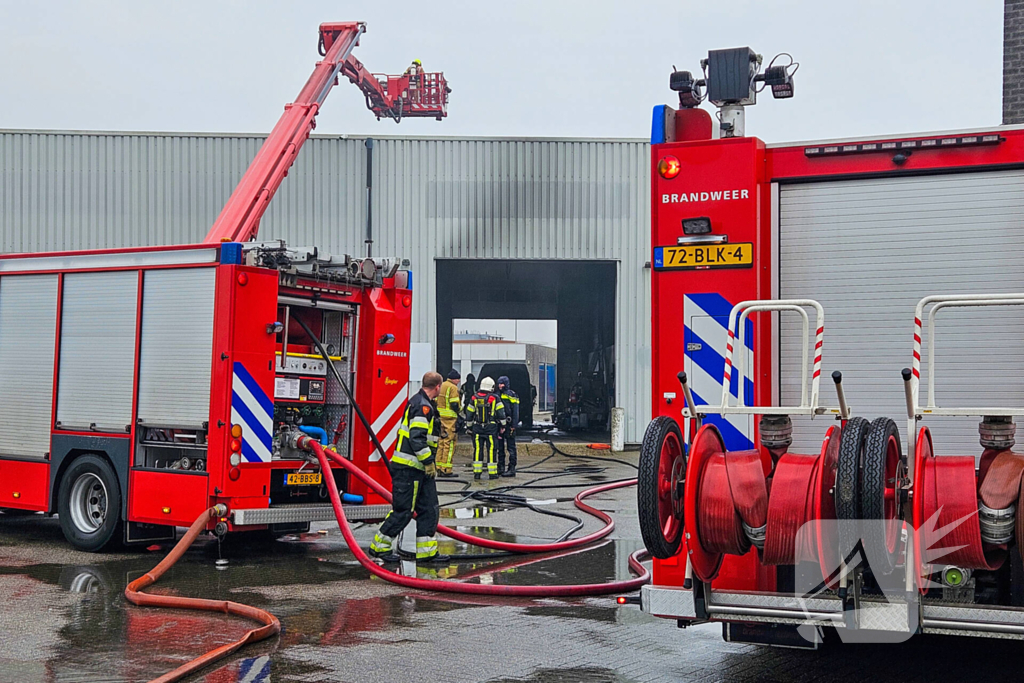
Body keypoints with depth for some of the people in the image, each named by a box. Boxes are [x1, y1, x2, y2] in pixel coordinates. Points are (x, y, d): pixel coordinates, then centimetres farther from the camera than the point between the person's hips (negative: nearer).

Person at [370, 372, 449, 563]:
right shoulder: (422, 406, -16)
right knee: (403, 510, -4)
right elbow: (416, 437, -24)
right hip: (409, 468, -11)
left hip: (419, 469, 11)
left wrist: (430, 462, 24)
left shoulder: (424, 404, 17)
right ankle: (380, 546, 7)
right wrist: (428, 462, -20)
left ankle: (427, 551, 11)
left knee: (430, 509, 9)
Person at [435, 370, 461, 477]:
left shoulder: (441, 386, 16)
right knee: (449, 443, -5)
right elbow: (454, 405, -15)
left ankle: (439, 468, 14)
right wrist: (460, 410, 2)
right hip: (450, 419, -8)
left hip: (440, 418, 8)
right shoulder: (453, 388, -10)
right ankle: (446, 470, -7)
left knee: (441, 443, 12)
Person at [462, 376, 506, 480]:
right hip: (491, 428, -2)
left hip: (477, 428, 2)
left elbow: (469, 414, 9)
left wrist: (469, 427, 18)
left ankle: (476, 472, 4)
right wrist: (502, 425, 5)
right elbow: (501, 413, -3)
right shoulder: (494, 398, -4)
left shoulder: (475, 398, 5)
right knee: (491, 449, 0)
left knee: (478, 449, 6)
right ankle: (492, 473, 1)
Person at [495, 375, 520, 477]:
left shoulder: (511, 395, -5)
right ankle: (501, 468, 16)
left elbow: (515, 411, -9)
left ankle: (512, 469, -2)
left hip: (508, 425, -7)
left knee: (511, 447, -4)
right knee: (500, 447, 10)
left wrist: (514, 425, -15)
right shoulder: (497, 395, 15)